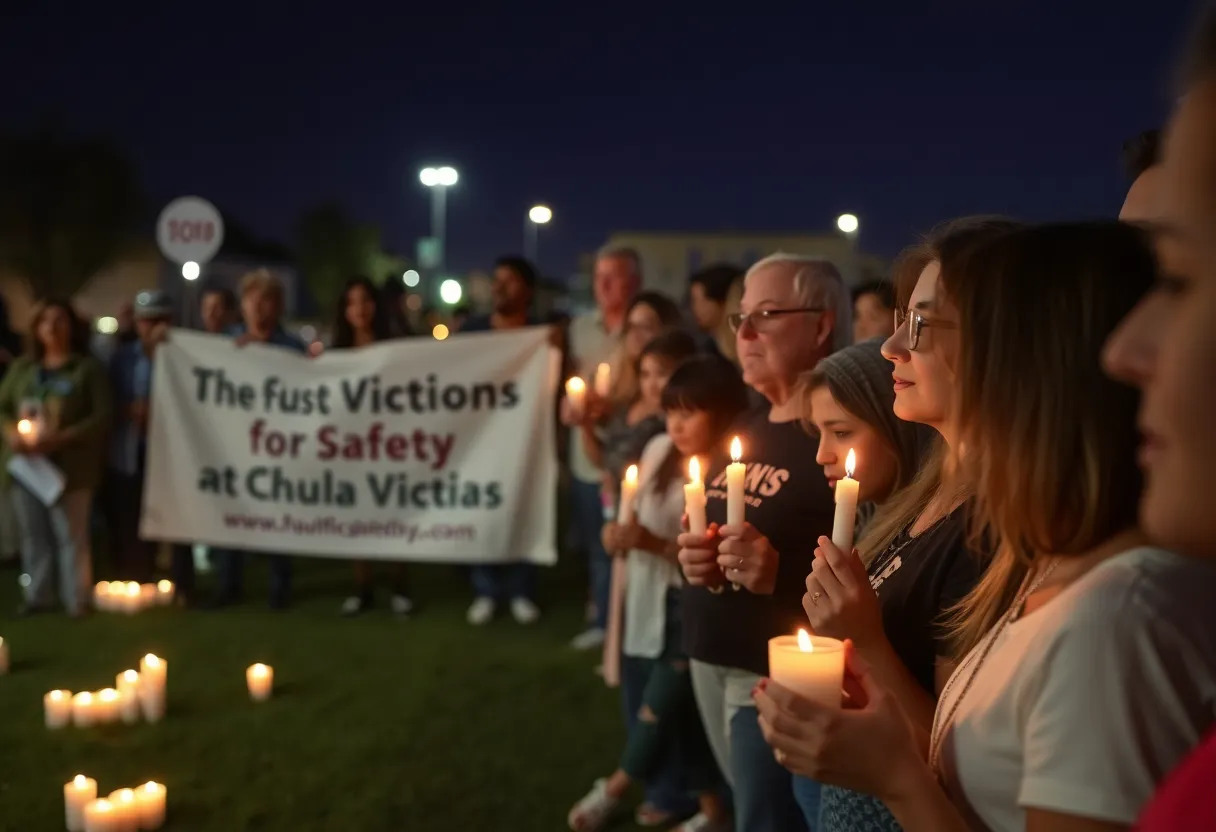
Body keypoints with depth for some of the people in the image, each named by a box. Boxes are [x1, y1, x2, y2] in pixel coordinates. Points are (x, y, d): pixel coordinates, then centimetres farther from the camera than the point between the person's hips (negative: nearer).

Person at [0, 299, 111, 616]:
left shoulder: (88, 368, 0)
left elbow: (102, 416, -8)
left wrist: (59, 438, -17)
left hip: (68, 467, -4)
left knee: (71, 535, -4)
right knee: (33, 534, 9)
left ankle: (77, 600, 3)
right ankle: (37, 596, 19)